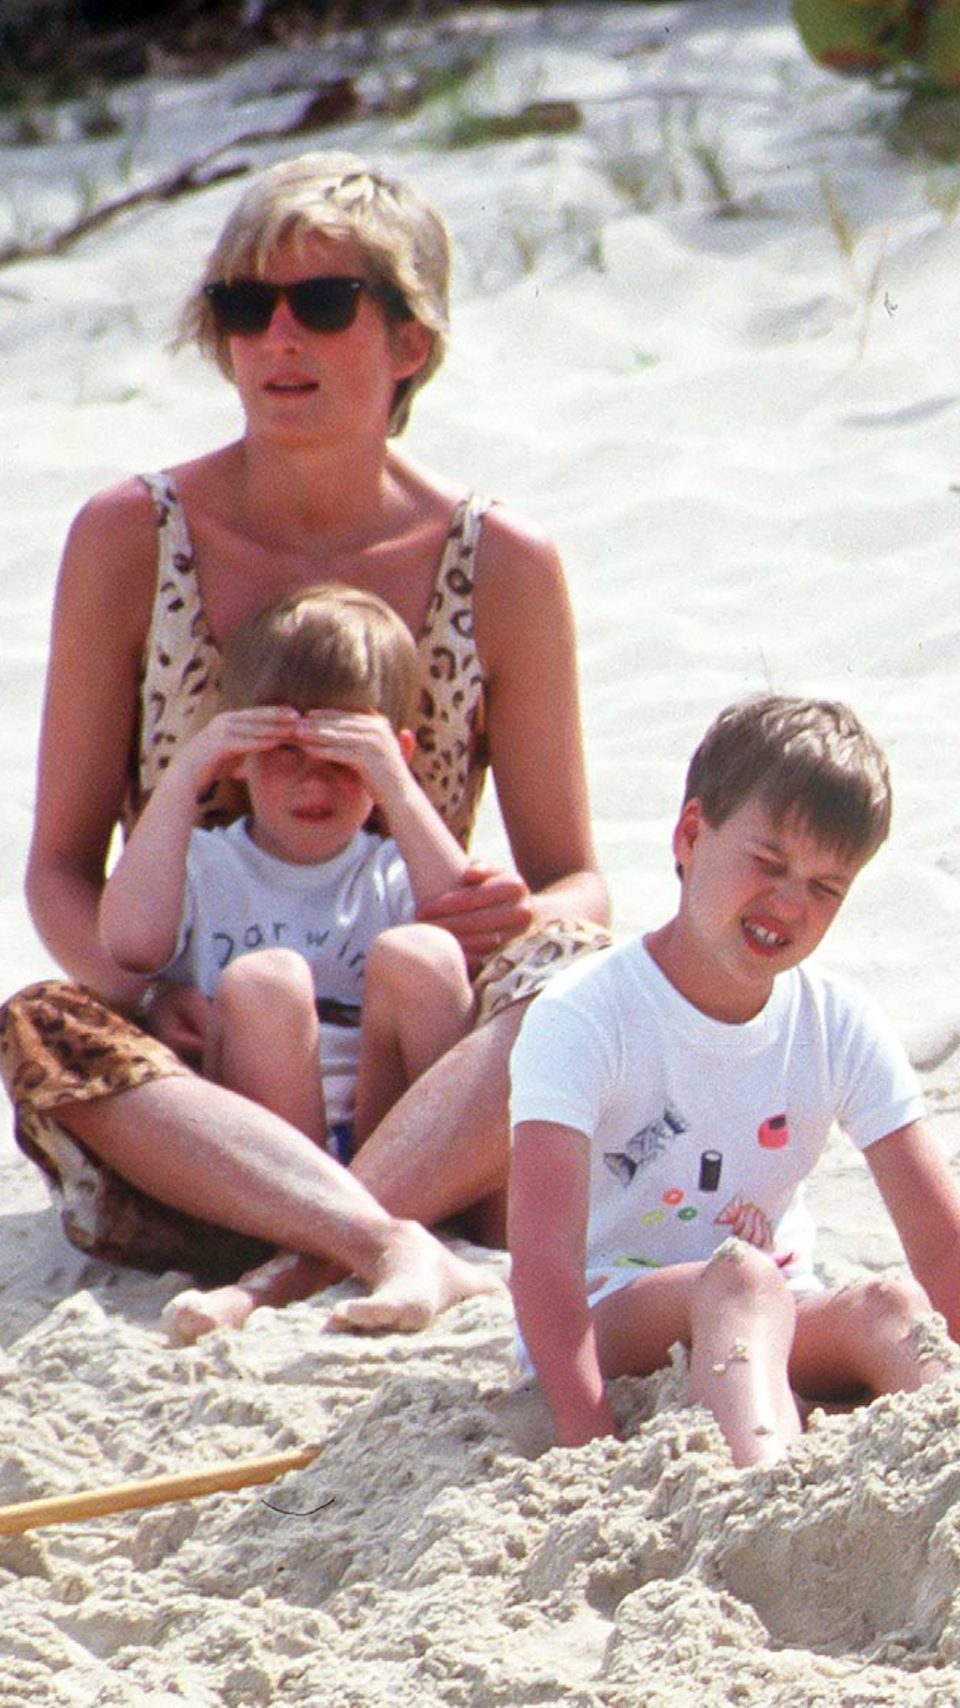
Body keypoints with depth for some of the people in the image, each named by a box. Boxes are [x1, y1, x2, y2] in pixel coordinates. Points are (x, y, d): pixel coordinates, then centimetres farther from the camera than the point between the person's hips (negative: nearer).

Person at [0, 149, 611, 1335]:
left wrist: (530, 918, -18)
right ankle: (399, 1253, -48)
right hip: (198, 1063, 0)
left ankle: (295, 1264, -43)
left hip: (422, 1063, 0)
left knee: (576, 971, -30)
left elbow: (576, 881, 9)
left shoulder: (500, 566, 2)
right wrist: (147, 997, -18)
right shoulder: (129, 540, 2)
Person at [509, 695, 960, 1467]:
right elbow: (544, 1253, -24)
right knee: (740, 1278, -35)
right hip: (600, 1323, -5)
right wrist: (592, 1449, -35)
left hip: (780, 1332, 5)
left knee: (891, 1307, -27)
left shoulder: (843, 1028, 0)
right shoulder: (581, 1019, -14)